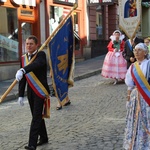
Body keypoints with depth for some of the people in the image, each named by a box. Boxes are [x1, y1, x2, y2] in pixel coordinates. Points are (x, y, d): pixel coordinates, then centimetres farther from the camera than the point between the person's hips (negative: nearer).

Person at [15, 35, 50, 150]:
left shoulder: (41, 55, -10)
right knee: (38, 116, 16)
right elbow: (22, 79, 11)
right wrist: (21, 95, 9)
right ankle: (43, 138, 32)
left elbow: (37, 64, -35)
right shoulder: (24, 58, 8)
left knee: (36, 117, -10)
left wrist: (23, 70, -51)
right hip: (30, 92, 6)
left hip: (40, 91, -6)